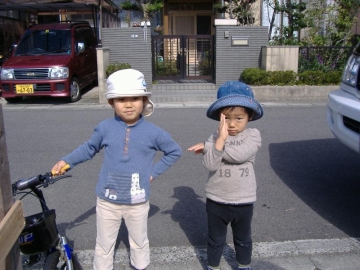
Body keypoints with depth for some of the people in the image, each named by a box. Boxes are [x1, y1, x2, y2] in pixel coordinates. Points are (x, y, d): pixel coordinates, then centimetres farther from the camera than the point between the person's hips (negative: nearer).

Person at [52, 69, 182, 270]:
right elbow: (90, 148, 9)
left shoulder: (153, 132, -11)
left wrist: (154, 172, -2)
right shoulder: (105, 128, -9)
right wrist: (67, 161, -2)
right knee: (104, 246, 18)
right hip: (107, 201, 1)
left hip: (138, 203, 0)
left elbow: (175, 152, 4)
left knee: (139, 243, 22)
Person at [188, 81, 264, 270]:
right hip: (216, 201, 0)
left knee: (243, 239, 23)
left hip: (244, 202, 0)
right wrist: (221, 139, -33)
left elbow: (239, 155, -28)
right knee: (215, 240, 20)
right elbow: (210, 165, -24)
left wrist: (208, 146, -21)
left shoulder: (253, 136, -10)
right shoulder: (215, 137, -10)